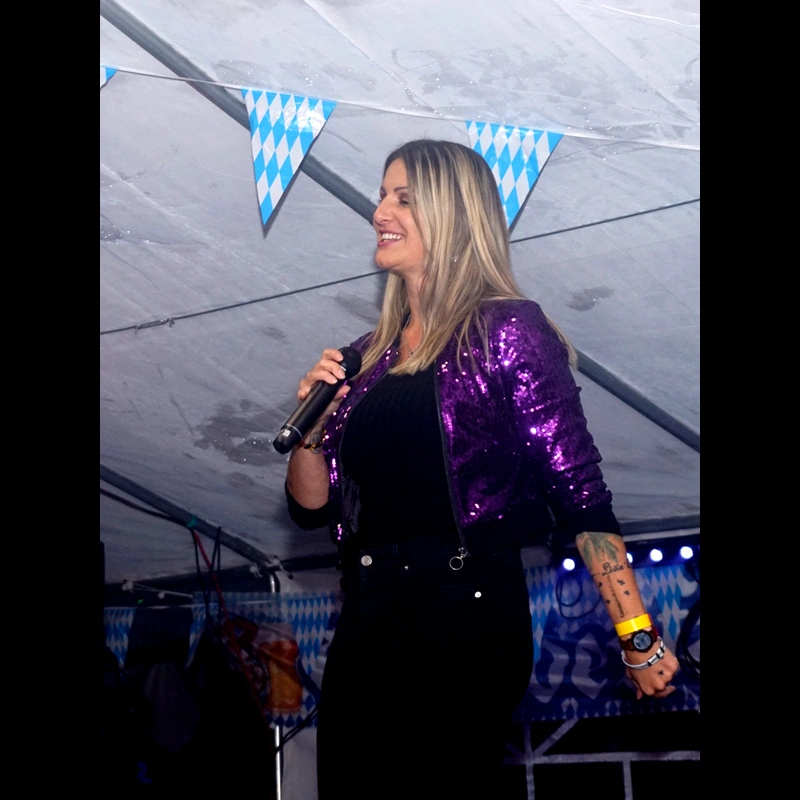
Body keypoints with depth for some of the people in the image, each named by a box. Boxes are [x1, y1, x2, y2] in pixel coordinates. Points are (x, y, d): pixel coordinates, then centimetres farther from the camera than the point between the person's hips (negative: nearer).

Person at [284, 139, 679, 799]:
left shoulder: (507, 332, -3)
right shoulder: (370, 356, 14)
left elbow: (580, 495, -9)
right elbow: (312, 507, 17)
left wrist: (636, 635, -13)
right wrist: (312, 426, -2)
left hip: (465, 616, -6)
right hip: (365, 621, 6)